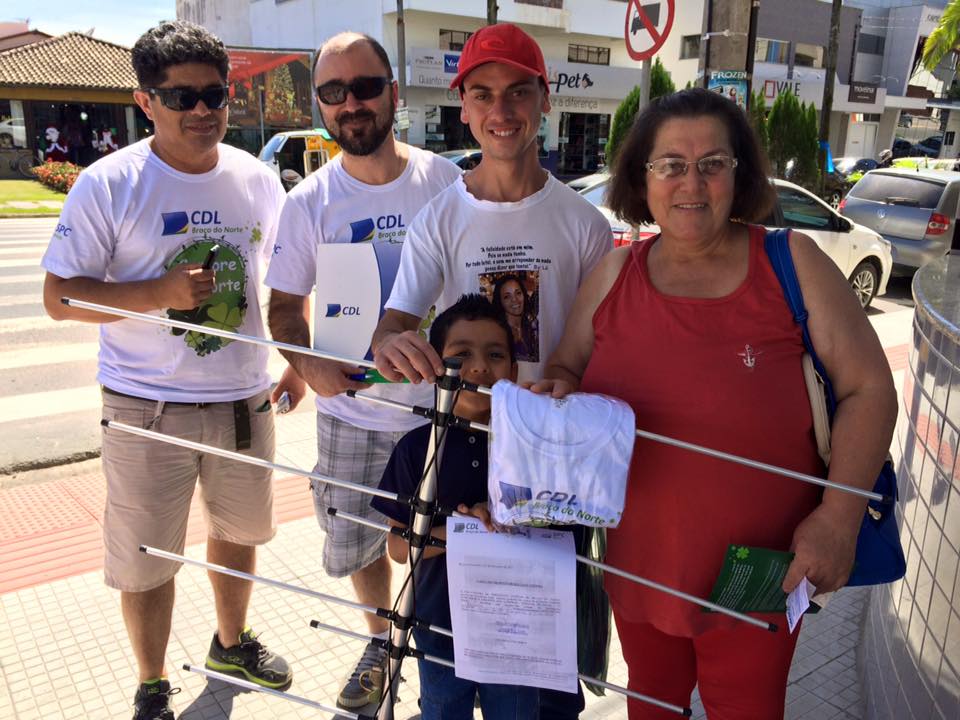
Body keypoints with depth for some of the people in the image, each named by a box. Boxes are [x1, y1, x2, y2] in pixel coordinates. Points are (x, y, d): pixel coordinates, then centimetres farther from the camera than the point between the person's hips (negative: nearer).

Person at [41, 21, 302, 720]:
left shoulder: (258, 179, 2)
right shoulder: (108, 184, -10)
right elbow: (59, 296, -10)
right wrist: (159, 292, -24)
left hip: (245, 396, 4)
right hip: (148, 406, -4)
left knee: (239, 530, 22)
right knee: (145, 556, 7)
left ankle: (233, 642, 48)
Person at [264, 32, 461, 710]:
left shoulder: (447, 182, -7)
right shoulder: (309, 201, -4)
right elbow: (286, 304, 3)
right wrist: (308, 365, -15)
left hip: (442, 407, -1)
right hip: (349, 412, 2)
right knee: (356, 544, 16)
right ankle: (382, 640, 45)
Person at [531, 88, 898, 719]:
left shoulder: (791, 262, -9)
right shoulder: (616, 274, -1)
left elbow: (867, 388, -7)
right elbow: (566, 369, 9)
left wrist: (839, 515, -16)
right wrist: (560, 391, -15)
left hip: (758, 571, -2)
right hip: (637, 560, 3)